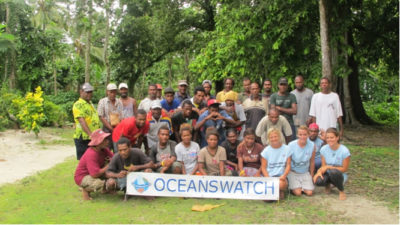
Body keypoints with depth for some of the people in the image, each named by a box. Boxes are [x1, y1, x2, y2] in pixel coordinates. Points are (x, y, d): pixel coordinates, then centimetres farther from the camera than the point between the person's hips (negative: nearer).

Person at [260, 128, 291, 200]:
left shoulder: (286, 149, 4)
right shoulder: (266, 151, 2)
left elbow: (288, 165, 5)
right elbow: (263, 167, 4)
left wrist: (284, 175, -13)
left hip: (281, 176, 0)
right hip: (269, 176, 0)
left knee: (281, 184, -38)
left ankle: (281, 191, 1)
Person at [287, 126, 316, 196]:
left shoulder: (312, 146, -12)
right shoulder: (291, 145, -19)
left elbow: (312, 162, 2)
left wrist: (311, 175, 10)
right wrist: (286, 174, -3)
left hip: (305, 173, 3)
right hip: (293, 172, -3)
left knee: (309, 193, -10)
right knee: (298, 193, -16)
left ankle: (302, 187, 21)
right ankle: (291, 187, 17)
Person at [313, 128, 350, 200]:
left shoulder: (344, 151, -17)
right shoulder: (323, 149, -6)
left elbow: (344, 169, -12)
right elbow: (323, 166, 0)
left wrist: (328, 167, -21)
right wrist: (319, 171, -23)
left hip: (339, 175, -3)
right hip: (328, 174, 3)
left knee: (333, 172, -39)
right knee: (318, 181, -32)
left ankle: (341, 191, -9)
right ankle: (327, 184, 8)